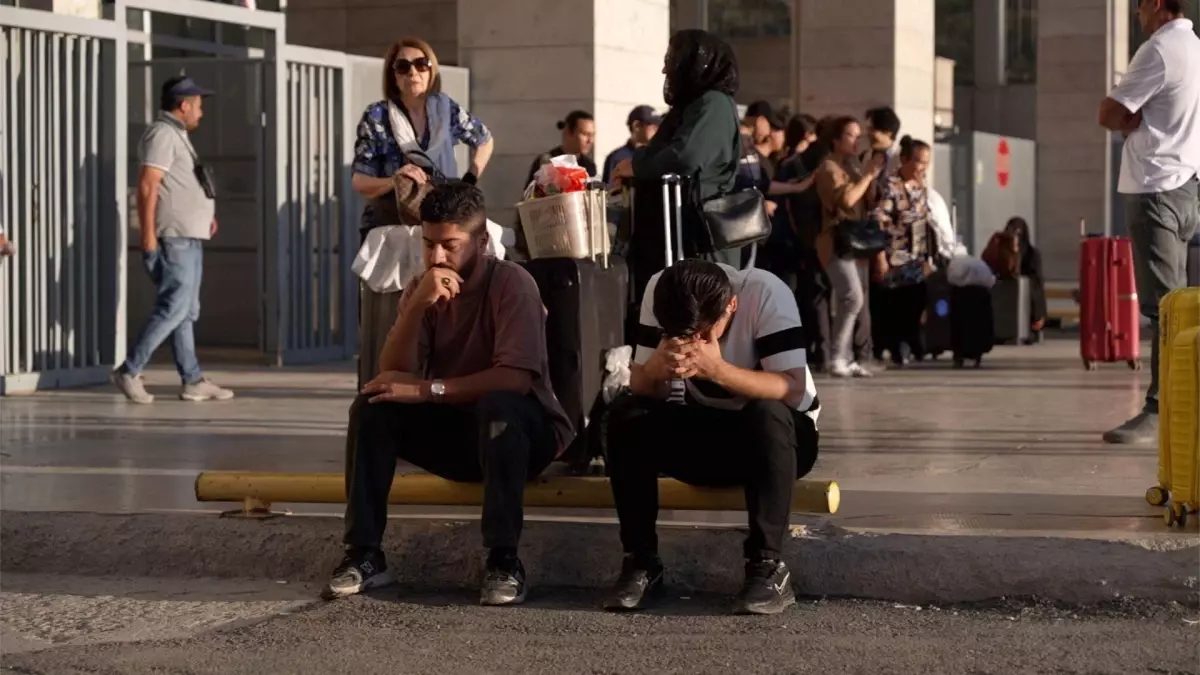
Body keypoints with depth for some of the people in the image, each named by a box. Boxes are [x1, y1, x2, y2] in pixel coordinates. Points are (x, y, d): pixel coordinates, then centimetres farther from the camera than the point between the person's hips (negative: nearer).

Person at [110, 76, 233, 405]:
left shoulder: (176, 136, 21)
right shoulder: (162, 134, -11)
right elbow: (147, 185, -19)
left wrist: (205, 214, 17)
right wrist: (148, 235, -23)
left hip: (189, 238, 11)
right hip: (174, 238, -11)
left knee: (186, 311, 10)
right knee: (174, 307, -12)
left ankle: (193, 380, 12)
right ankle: (129, 371, -9)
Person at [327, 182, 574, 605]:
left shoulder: (511, 283, -17)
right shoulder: (422, 290, 0)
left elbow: (515, 378, -27)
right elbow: (391, 377, -12)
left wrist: (429, 390, -26)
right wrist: (416, 305, -26)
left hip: (519, 431, -5)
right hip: (452, 430, 5)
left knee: (498, 405, -37)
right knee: (372, 407, -17)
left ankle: (504, 562, -32)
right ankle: (364, 555, -16)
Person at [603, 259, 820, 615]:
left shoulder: (766, 293, -25)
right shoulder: (659, 291, -15)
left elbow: (793, 390, -31)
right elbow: (639, 388, -13)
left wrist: (717, 370, -44)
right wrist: (658, 366, -37)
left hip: (780, 436, -3)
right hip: (708, 433, 3)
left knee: (767, 414, -37)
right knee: (626, 415, -23)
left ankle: (768, 566, -30)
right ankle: (641, 562, -17)